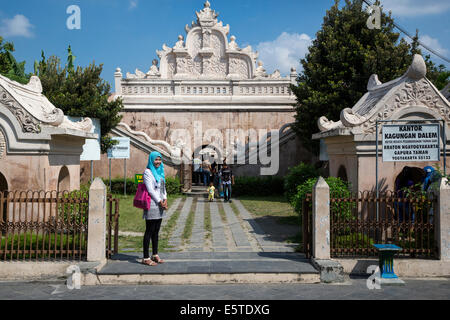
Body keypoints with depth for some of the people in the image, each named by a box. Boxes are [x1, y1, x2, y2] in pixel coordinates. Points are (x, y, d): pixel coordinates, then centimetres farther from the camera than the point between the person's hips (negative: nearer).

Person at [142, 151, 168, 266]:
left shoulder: (159, 172, 16)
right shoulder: (148, 172, -9)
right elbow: (150, 190, -14)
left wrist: (165, 200, 3)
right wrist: (160, 202, -12)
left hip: (160, 205, 8)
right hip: (152, 205, -8)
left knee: (156, 231, 13)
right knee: (149, 231, -5)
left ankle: (155, 255, 21)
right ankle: (146, 258, 0)